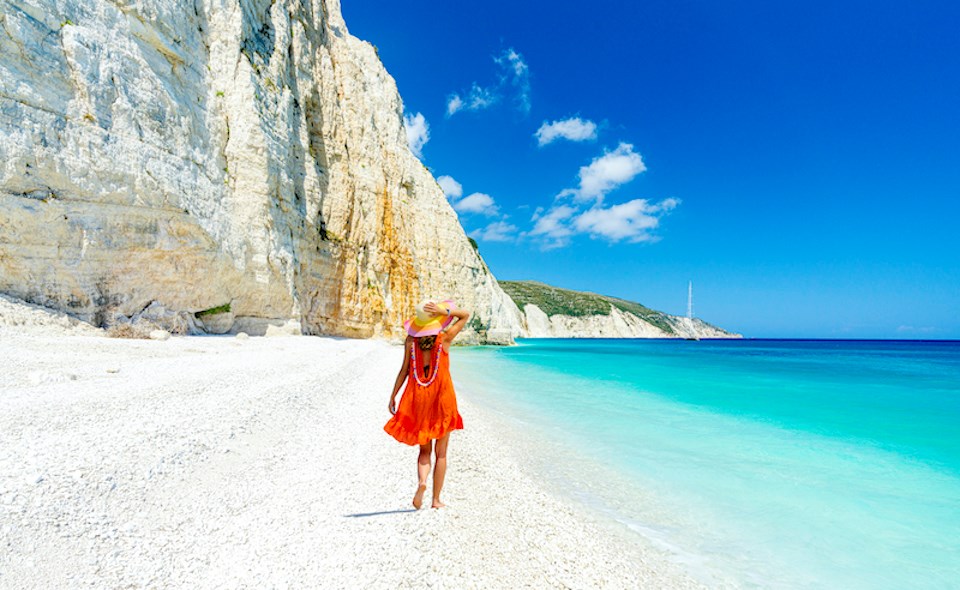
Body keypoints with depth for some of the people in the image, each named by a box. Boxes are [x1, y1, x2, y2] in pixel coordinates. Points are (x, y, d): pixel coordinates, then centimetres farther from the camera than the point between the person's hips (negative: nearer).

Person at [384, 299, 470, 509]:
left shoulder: (411, 340, -3)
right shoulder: (445, 338, -6)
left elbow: (404, 370, -1)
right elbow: (465, 315, 5)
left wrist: (393, 396, 7)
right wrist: (445, 311, -11)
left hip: (417, 398, 2)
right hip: (442, 399, -2)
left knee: (424, 450, 15)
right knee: (441, 453, 11)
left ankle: (421, 482, -11)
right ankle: (436, 499, 13)